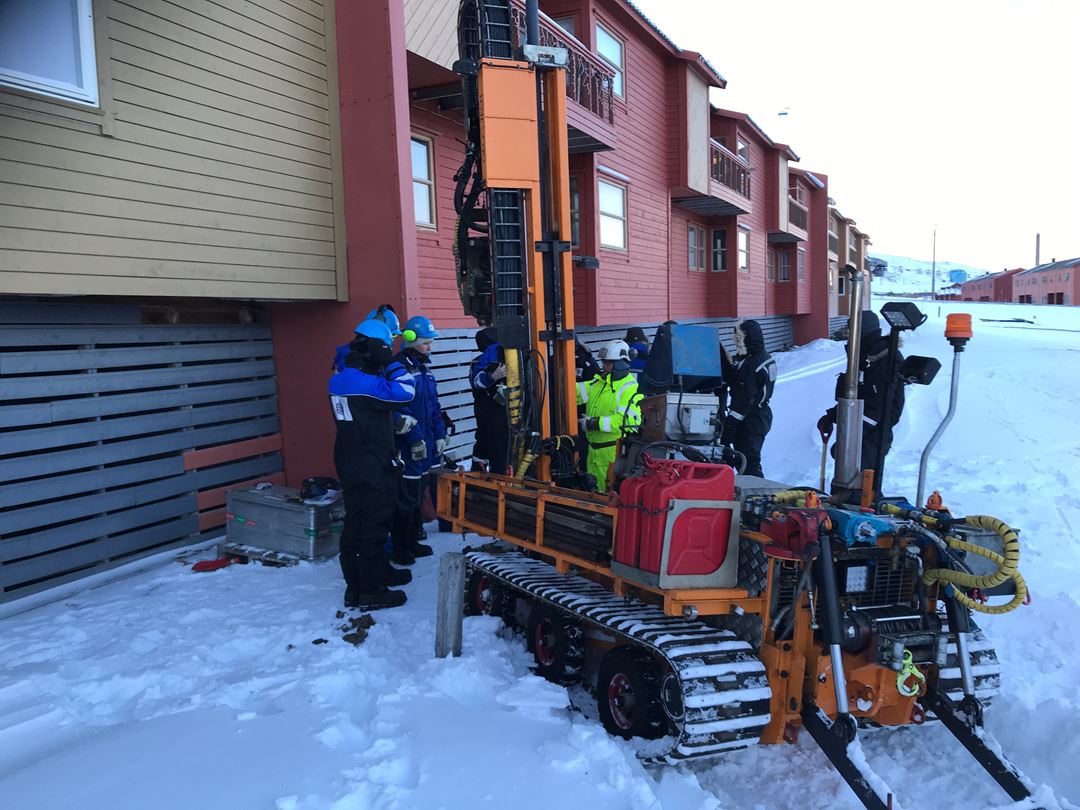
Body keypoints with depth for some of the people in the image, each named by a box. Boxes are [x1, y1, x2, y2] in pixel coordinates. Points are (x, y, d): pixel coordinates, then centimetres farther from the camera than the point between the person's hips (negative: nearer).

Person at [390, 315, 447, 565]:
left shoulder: (423, 367, 15)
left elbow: (434, 404, 19)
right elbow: (400, 409, -20)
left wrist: (440, 434, 13)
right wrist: (415, 439, -19)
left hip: (426, 444, 9)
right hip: (408, 448, -9)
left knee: (418, 496, 17)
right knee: (406, 499, -2)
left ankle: (412, 541, 29)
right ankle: (399, 549, 10)